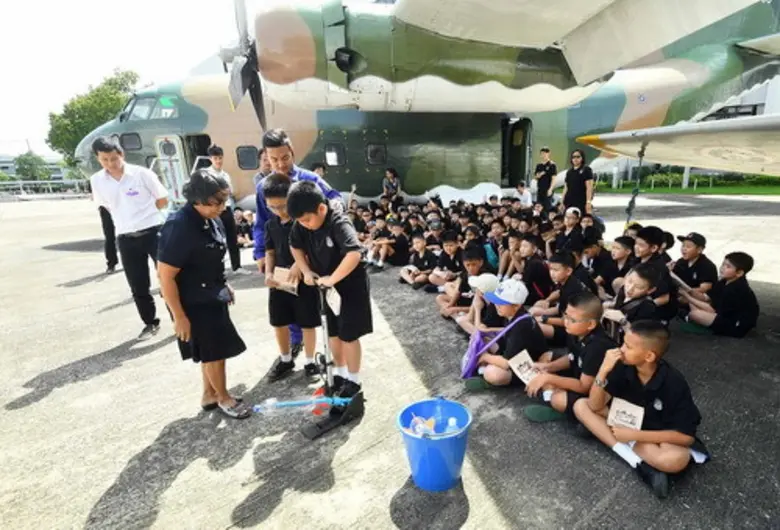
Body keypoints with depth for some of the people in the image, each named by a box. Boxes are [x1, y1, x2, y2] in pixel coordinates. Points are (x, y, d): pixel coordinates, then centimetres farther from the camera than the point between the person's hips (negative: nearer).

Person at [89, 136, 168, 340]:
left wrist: (139, 213, 2)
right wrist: (128, 217, 8)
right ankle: (150, 323, 27)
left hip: (153, 231, -3)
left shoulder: (142, 173, -9)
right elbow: (106, 205, 17)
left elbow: (162, 200, -1)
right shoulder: (97, 180, 1)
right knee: (138, 287, 10)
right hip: (126, 238, 3)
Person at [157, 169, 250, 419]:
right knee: (214, 351, 7)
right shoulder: (179, 228, -27)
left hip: (213, 297, 8)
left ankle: (209, 395, 40)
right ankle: (223, 398, 31)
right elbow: (166, 276, -24)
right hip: (193, 304, -8)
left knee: (215, 350, 20)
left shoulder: (212, 219, -3)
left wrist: (223, 286, 17)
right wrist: (179, 316, -20)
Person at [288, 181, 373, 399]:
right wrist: (306, 271, -4)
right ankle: (339, 374, 37)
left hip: (350, 286, -7)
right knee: (333, 332, 18)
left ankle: (353, 381, 21)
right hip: (327, 286, 7)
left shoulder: (339, 223, -29)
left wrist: (332, 278, -34)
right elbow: (295, 246, 9)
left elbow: (354, 254, -42)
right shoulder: (302, 224, -8)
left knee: (348, 335, 3)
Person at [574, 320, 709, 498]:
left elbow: (685, 435, -23)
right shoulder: (623, 367, -20)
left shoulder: (674, 384, -27)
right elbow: (595, 406, -20)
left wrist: (634, 435, -27)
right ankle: (639, 462, -21)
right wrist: (603, 371, -35)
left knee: (677, 459, -39)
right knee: (581, 405, -17)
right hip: (629, 423, 5)